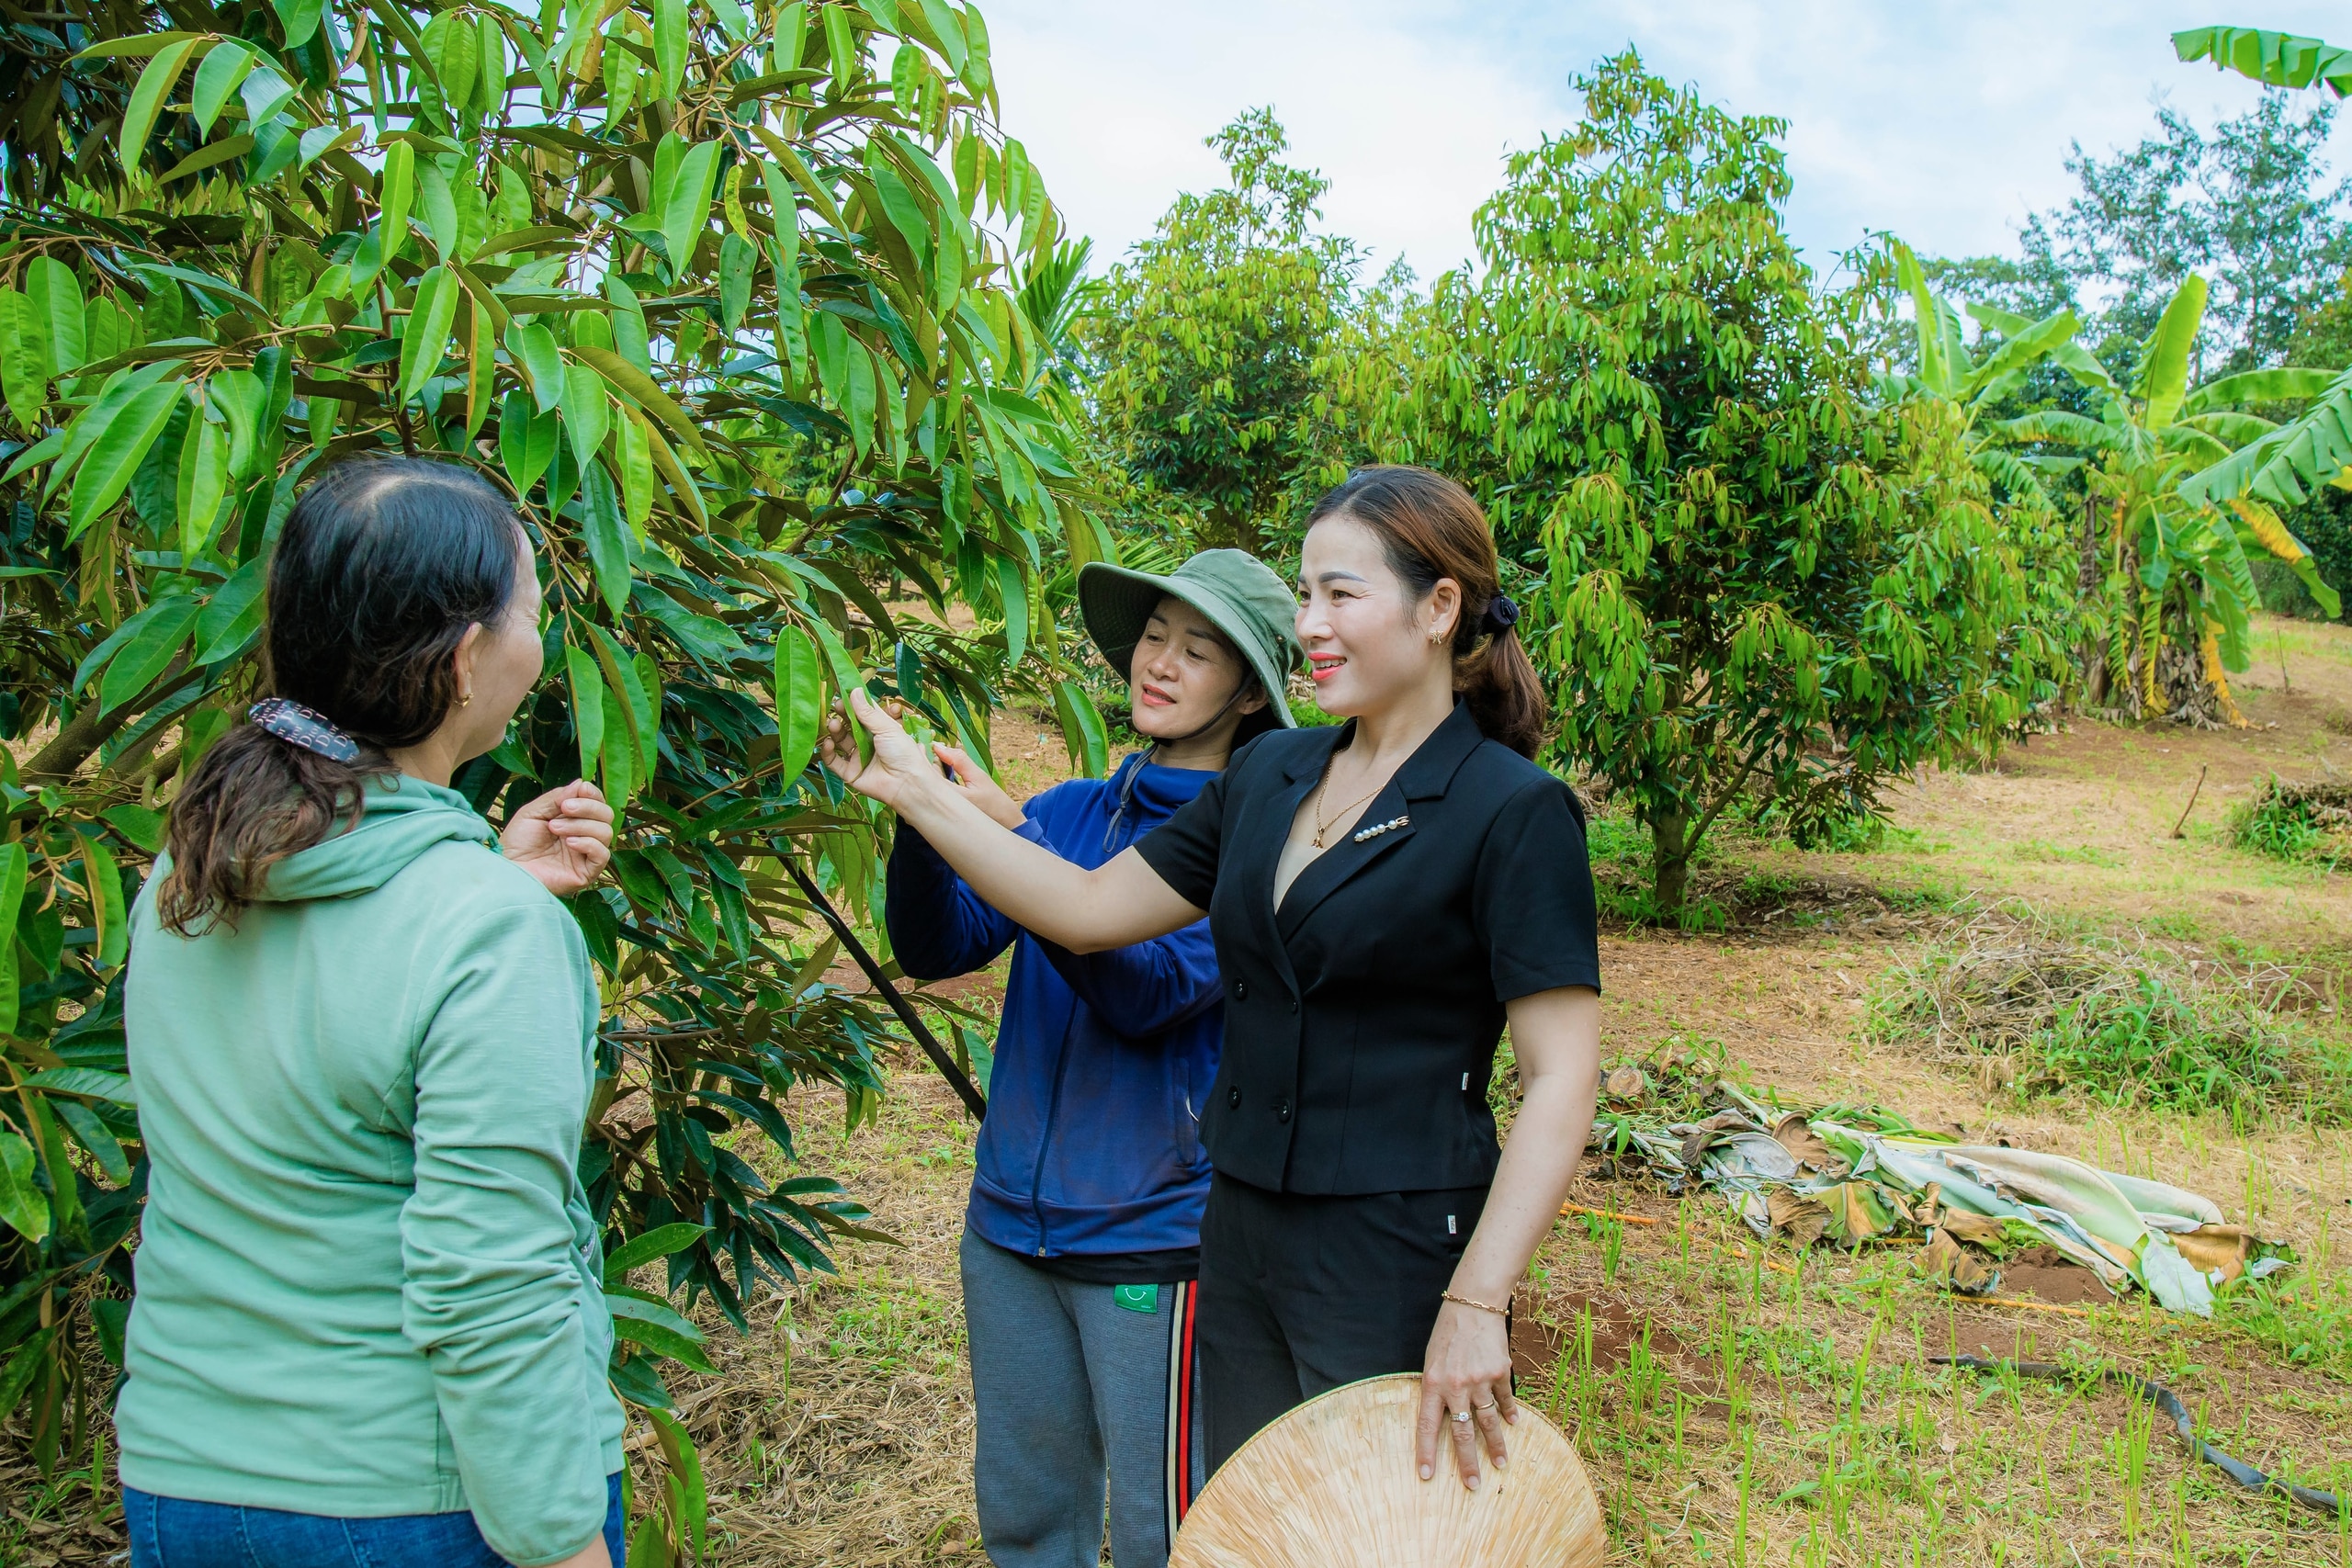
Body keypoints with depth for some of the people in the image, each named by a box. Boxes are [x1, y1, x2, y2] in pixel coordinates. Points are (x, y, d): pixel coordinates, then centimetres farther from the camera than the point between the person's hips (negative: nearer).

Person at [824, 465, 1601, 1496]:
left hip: (1399, 1257, -6)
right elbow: (1090, 908, 8)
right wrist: (914, 792, 3)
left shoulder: (1514, 813, -12)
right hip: (1244, 1237, 7)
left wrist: (1475, 1308, -22)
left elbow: (1560, 1078, -16)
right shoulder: (1268, 775, 7)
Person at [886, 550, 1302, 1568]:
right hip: (1013, 1217, 5)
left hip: (1152, 1230, -5)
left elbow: (1147, 990, -22)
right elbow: (936, 948, -2)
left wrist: (1008, 836, -30)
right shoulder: (1072, 811, 6)